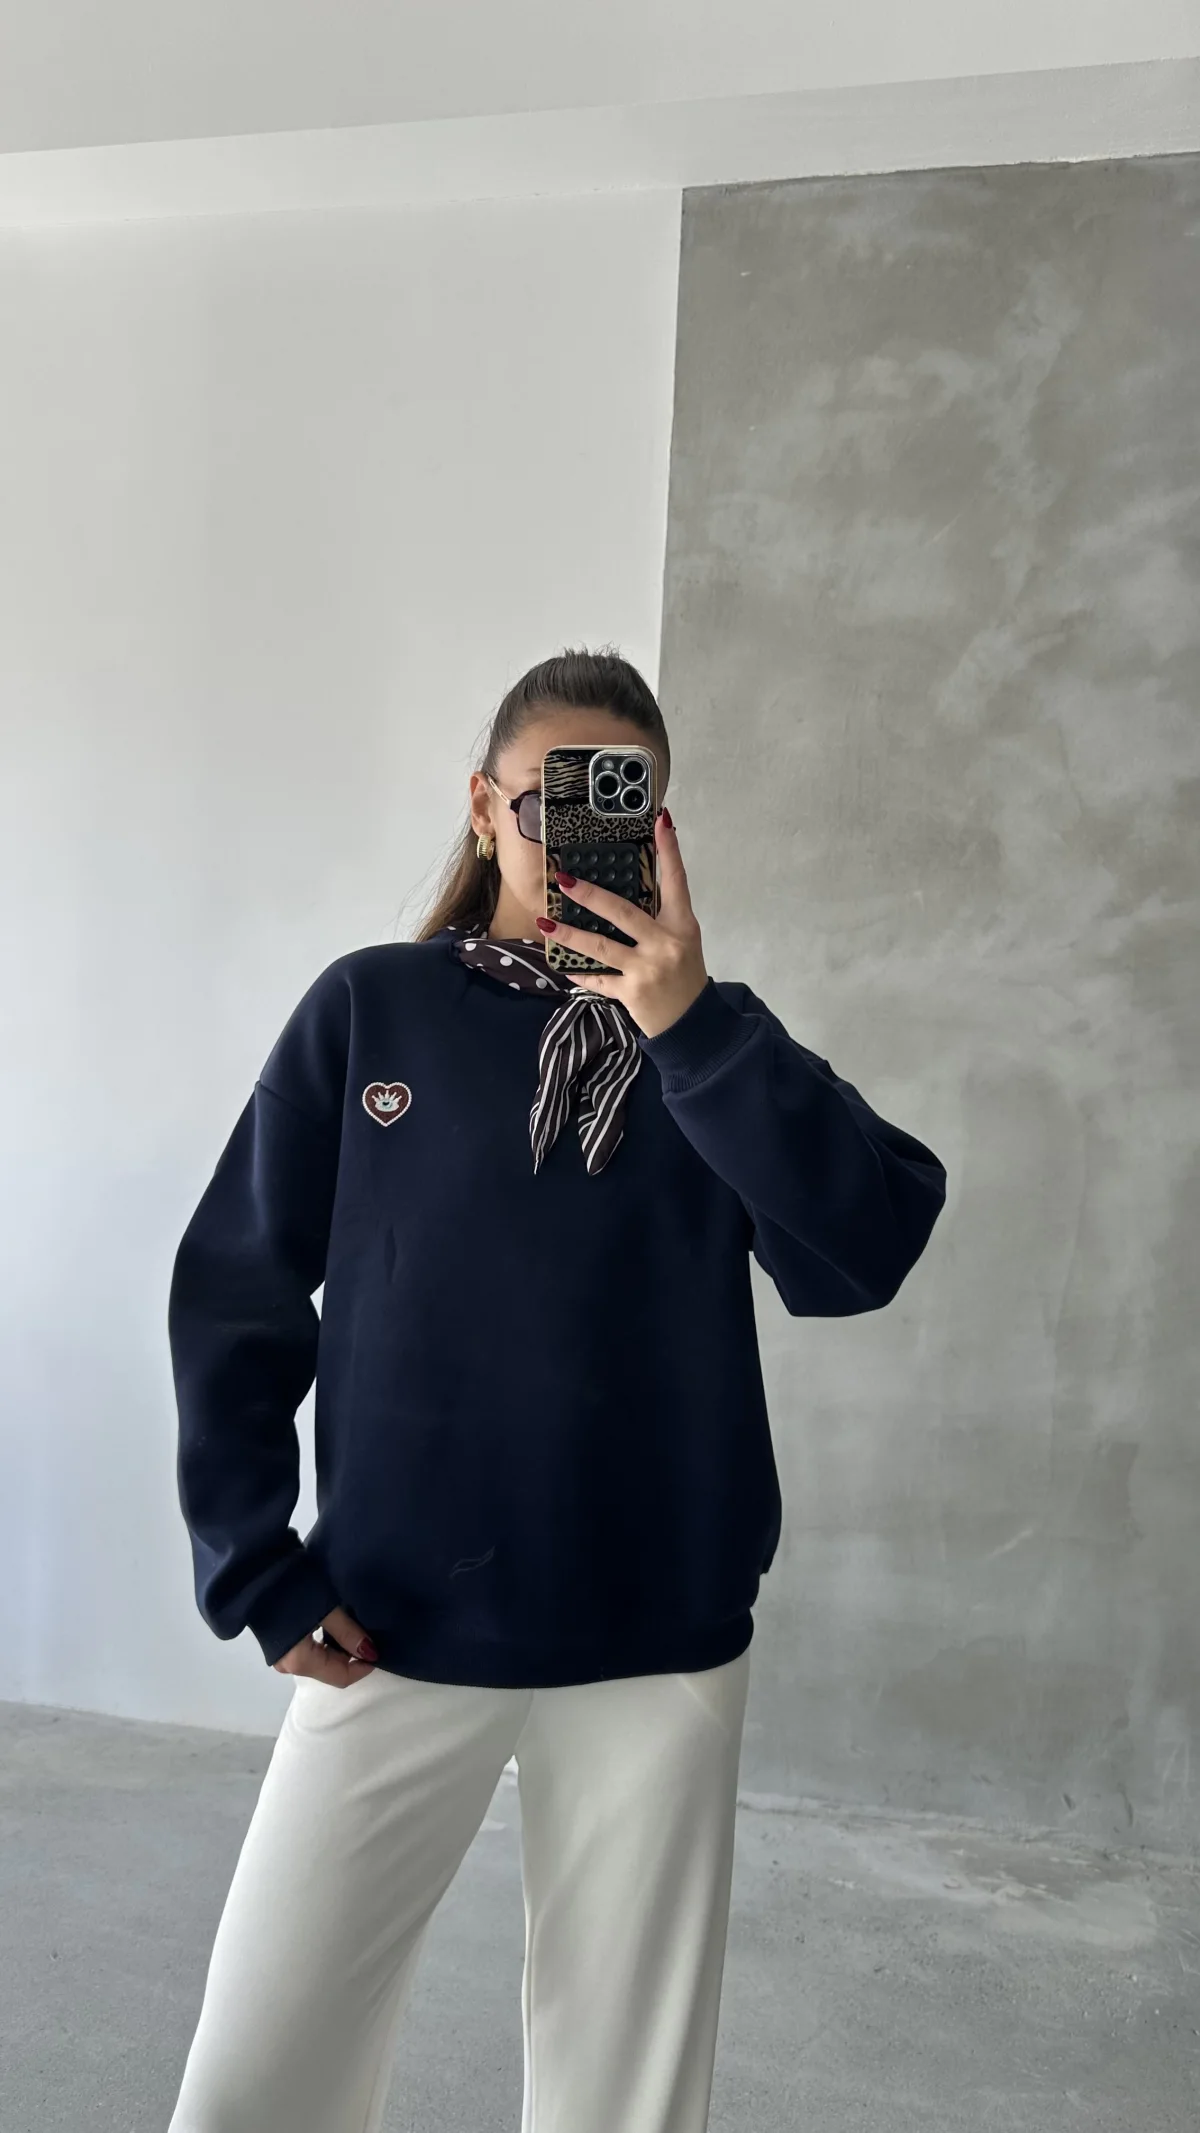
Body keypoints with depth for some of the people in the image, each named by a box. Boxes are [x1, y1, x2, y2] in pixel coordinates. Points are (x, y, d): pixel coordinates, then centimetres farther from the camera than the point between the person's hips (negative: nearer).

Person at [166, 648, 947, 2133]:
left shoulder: (710, 1041, 3)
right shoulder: (372, 1009, 0)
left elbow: (865, 1255, -13)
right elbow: (235, 1293, 2)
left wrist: (691, 1022, -21)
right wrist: (258, 1573, -4)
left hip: (660, 1646, 1)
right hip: (393, 1635, 0)